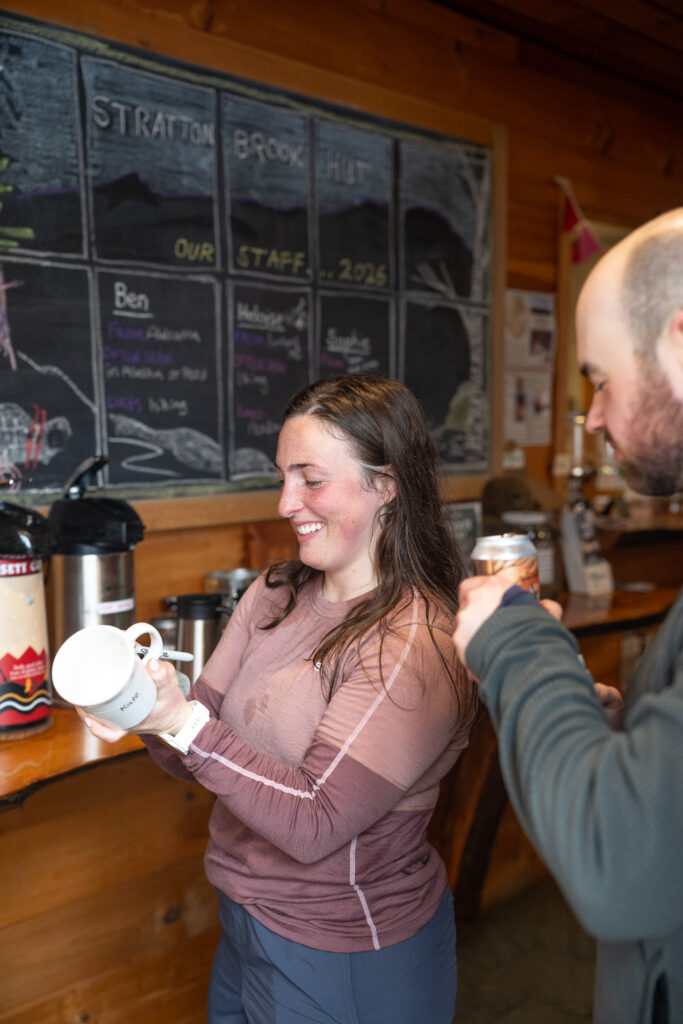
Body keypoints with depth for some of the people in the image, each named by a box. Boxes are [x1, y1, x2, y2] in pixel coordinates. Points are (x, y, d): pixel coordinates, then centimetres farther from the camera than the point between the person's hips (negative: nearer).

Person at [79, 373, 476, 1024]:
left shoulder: (415, 647, -24)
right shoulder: (275, 594, -3)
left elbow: (313, 827, -25)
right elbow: (196, 759, -1)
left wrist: (182, 721, -31)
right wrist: (152, 702, -22)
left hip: (346, 962, -5)